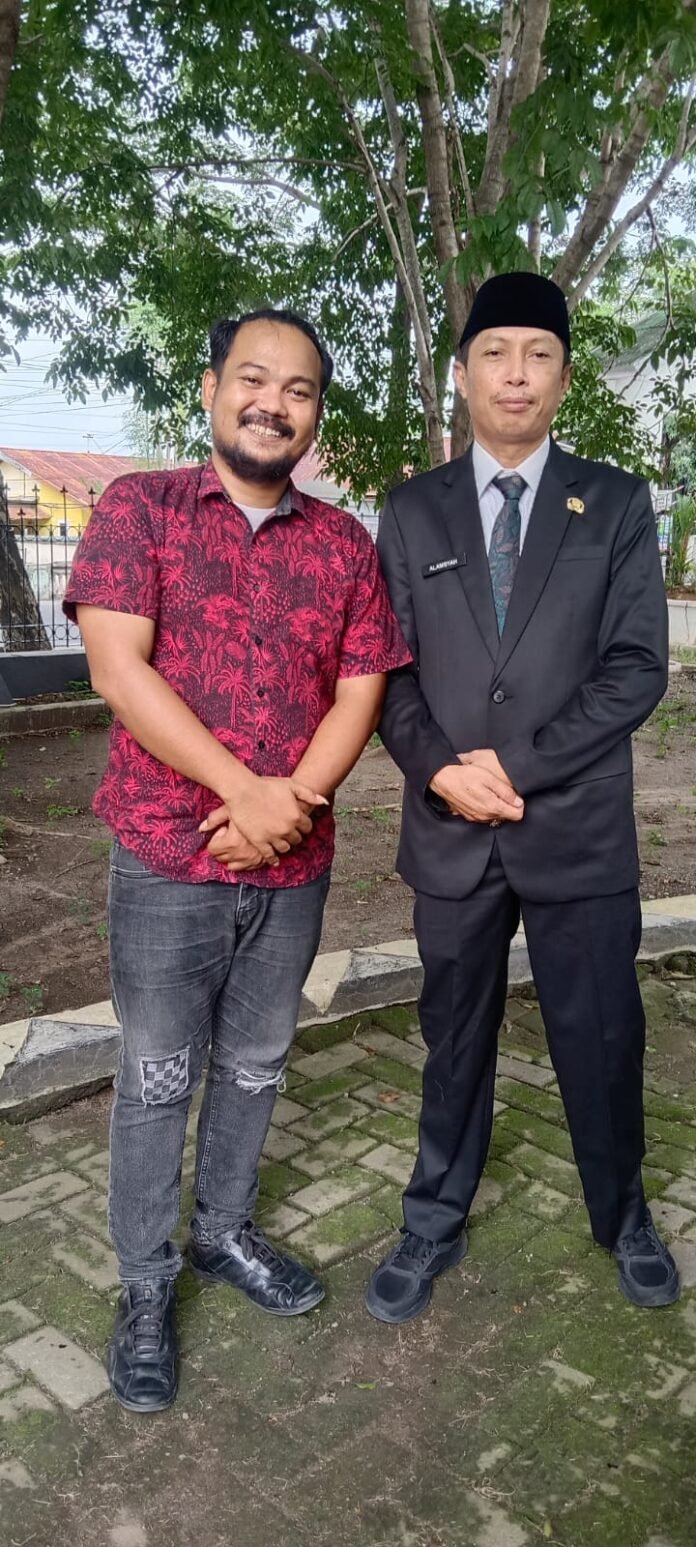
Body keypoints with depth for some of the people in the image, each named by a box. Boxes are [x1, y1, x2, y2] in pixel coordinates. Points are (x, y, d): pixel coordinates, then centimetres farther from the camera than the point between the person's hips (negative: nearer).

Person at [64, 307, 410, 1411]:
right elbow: (119, 668, -14)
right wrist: (250, 794, -20)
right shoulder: (139, 508, -4)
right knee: (157, 1081, 10)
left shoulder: (346, 542, 5)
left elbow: (361, 693, 1)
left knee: (255, 1067, 18)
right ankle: (146, 1285, 29)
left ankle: (226, 1233, 41)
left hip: (295, 867, 3)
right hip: (167, 862, -3)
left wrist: (294, 807, -15)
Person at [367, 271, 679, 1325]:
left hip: (579, 830, -1)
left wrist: (517, 763, -14)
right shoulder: (413, 511, 7)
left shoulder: (616, 504, 2)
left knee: (601, 1038, 12)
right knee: (455, 1037, 15)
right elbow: (390, 668, 4)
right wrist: (439, 768, -13)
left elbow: (637, 667, -6)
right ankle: (436, 1223, 34)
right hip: (450, 832, 1)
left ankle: (623, 1216, 38)